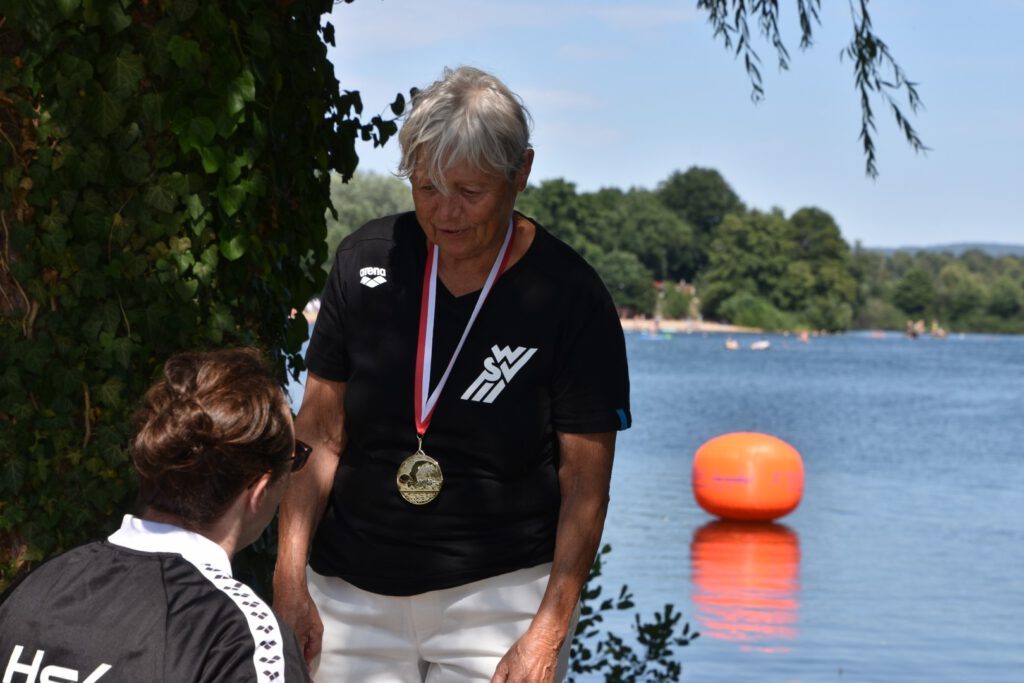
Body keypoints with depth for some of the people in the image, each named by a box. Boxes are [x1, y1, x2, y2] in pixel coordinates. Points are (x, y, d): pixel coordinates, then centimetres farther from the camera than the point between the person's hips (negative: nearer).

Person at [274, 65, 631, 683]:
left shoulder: (571, 299, -8)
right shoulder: (366, 262, 0)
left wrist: (548, 631, -13)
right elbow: (320, 435, 3)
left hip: (499, 593, -2)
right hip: (351, 594, 3)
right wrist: (289, 576, -4)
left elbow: (585, 484, -7)